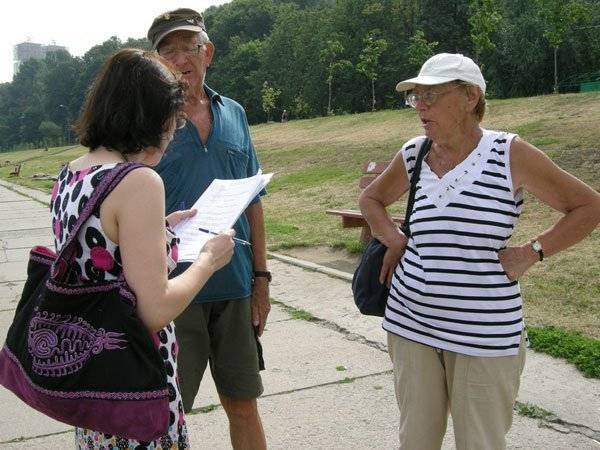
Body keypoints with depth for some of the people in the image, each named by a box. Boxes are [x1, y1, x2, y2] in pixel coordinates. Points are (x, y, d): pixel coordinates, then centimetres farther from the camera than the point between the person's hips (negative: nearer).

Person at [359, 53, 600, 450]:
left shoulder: (510, 154, -8)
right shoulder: (413, 155, 4)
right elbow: (371, 199, 22)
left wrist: (531, 253, -10)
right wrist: (393, 240, 5)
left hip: (484, 333, -3)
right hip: (411, 323, 4)